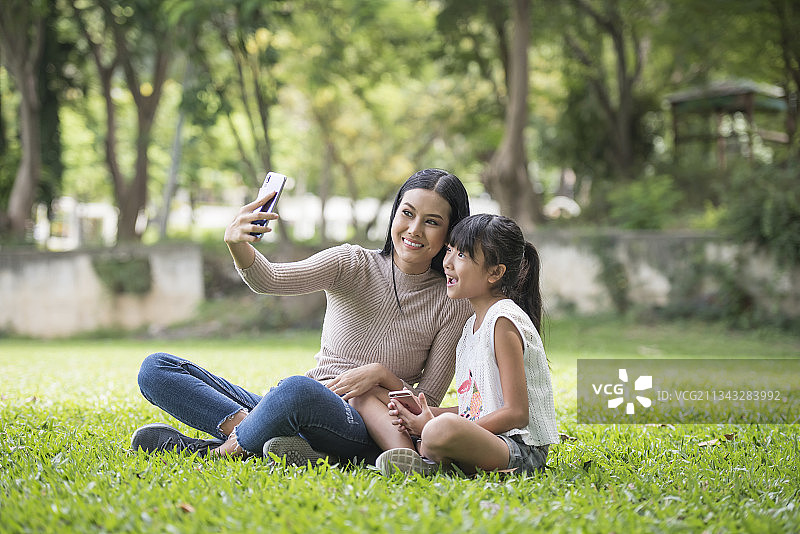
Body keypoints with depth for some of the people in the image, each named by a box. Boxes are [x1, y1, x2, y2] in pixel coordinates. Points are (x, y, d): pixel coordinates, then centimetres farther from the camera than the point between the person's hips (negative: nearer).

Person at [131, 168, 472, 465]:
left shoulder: (454, 304, 2)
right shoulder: (351, 264, 5)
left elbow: (428, 401, 4)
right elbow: (270, 280, -13)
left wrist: (381, 374, -14)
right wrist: (238, 246, -34)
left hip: (364, 430, -4)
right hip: (296, 416, 4)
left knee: (299, 390, -41)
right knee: (156, 369, -8)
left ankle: (222, 450, -15)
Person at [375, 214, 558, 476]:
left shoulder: (504, 321, -11)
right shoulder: (473, 324, 18)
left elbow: (517, 413, -17)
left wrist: (437, 426, -18)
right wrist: (428, 414, 2)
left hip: (522, 450, -10)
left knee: (442, 430, -37)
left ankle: (429, 461, -7)